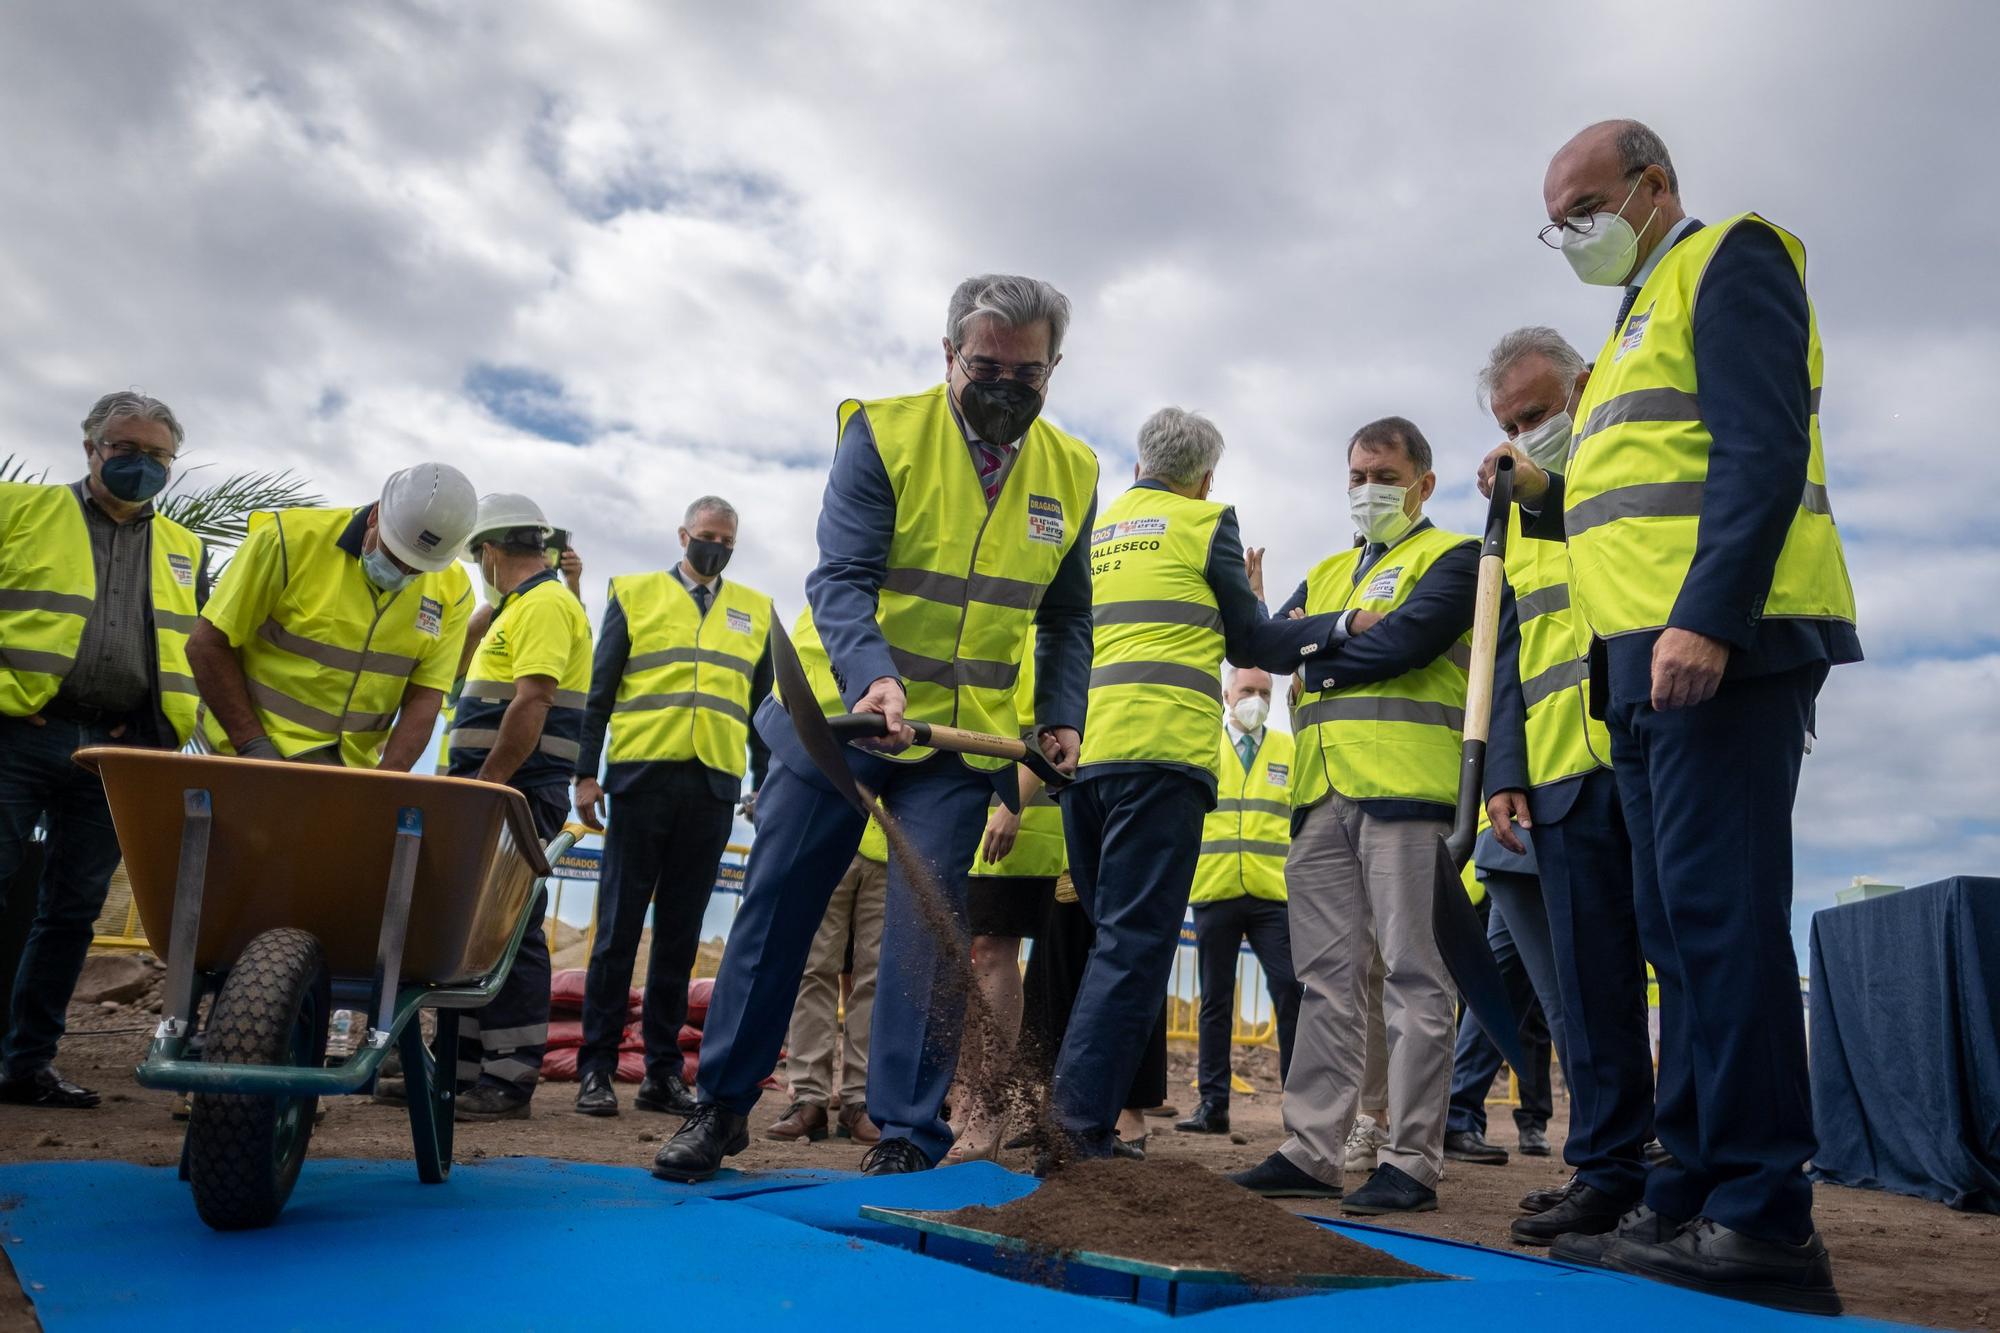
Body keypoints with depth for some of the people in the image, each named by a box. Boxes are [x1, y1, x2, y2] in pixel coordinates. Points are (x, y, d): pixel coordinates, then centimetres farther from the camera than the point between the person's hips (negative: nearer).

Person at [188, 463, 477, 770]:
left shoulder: (453, 592, -3)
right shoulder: (290, 539, -11)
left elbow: (423, 698, -3)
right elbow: (208, 645, -7)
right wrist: (254, 747, -14)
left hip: (353, 768, 2)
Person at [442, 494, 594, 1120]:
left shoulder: (546, 604, -9)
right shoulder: (518, 607, 24)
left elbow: (532, 703, -20)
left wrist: (486, 784, -21)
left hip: (517, 795, -10)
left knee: (508, 932, -7)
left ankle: (508, 1080, -2)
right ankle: (463, 1068, 20)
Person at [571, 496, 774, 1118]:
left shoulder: (756, 611, 16)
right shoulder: (634, 593, 11)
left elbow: (763, 705, 16)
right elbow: (600, 690, 7)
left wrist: (767, 783, 8)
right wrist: (586, 773, -1)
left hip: (714, 786, 2)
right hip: (642, 776, -2)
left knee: (680, 934, 7)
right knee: (619, 927, 0)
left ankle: (663, 1072, 13)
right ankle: (596, 1069, 7)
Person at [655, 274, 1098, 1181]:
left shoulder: (1072, 473, 4)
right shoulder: (883, 433, -8)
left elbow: (1067, 619, 14)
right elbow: (840, 578, -17)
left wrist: (1061, 718, 1)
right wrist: (873, 676, -35)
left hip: (963, 734, 2)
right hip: (841, 709, -1)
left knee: (927, 928, -3)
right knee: (775, 907, 4)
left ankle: (909, 1134, 10)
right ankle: (722, 1103, 20)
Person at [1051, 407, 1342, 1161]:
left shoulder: (1091, 532, 23)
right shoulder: (1206, 524, 7)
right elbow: (1251, 645, 8)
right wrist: (1346, 626, 12)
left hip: (1081, 752, 6)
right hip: (1160, 751, -6)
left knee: (1113, 935, 15)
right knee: (1136, 944, -7)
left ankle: (1087, 1107, 14)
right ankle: (1080, 1116, -14)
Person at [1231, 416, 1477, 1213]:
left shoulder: (1453, 557, 7)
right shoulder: (1326, 574, 26)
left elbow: (1408, 640, -11)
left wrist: (1318, 654, 2)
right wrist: (1346, 625, -5)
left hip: (1404, 786, -6)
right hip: (1322, 793, 6)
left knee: (1412, 977, -4)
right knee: (1327, 977, 6)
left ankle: (1412, 1162, 2)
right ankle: (1310, 1152, 11)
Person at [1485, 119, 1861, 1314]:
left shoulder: (1730, 262, 1)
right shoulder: (1645, 313, 28)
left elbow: (1763, 450, -14)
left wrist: (1707, 617, -24)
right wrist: (1550, 499, 12)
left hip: (1722, 648, -9)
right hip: (1653, 664, 10)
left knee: (1721, 916, -12)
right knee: (1683, 932, 7)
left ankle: (1764, 1222, -6)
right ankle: (1691, 1201, 12)